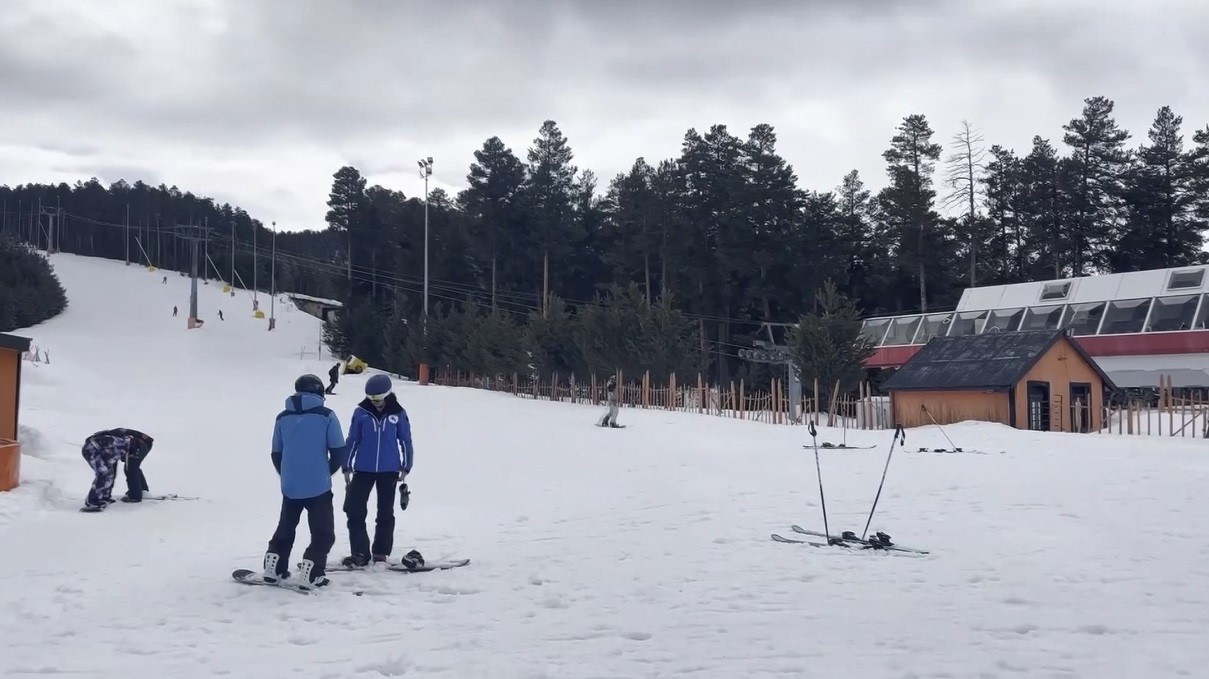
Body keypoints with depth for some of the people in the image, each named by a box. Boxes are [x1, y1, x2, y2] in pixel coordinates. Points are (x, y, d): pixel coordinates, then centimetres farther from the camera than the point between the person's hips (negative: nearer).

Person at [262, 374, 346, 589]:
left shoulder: (282, 417, 6)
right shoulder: (326, 415, -5)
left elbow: (276, 454, 12)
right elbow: (338, 451, -5)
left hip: (290, 486, 4)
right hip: (319, 487, -4)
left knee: (285, 528, 22)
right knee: (323, 532, 3)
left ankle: (273, 567, 18)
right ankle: (311, 574, -7)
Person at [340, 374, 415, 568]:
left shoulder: (398, 413, -4)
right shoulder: (361, 412, -4)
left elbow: (406, 441, 4)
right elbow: (352, 440, 3)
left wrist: (406, 468, 3)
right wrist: (346, 467, 4)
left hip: (389, 471, 0)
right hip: (363, 469, 0)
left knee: (385, 513, 9)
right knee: (355, 511, -5)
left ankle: (381, 552, 21)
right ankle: (360, 553, 3)